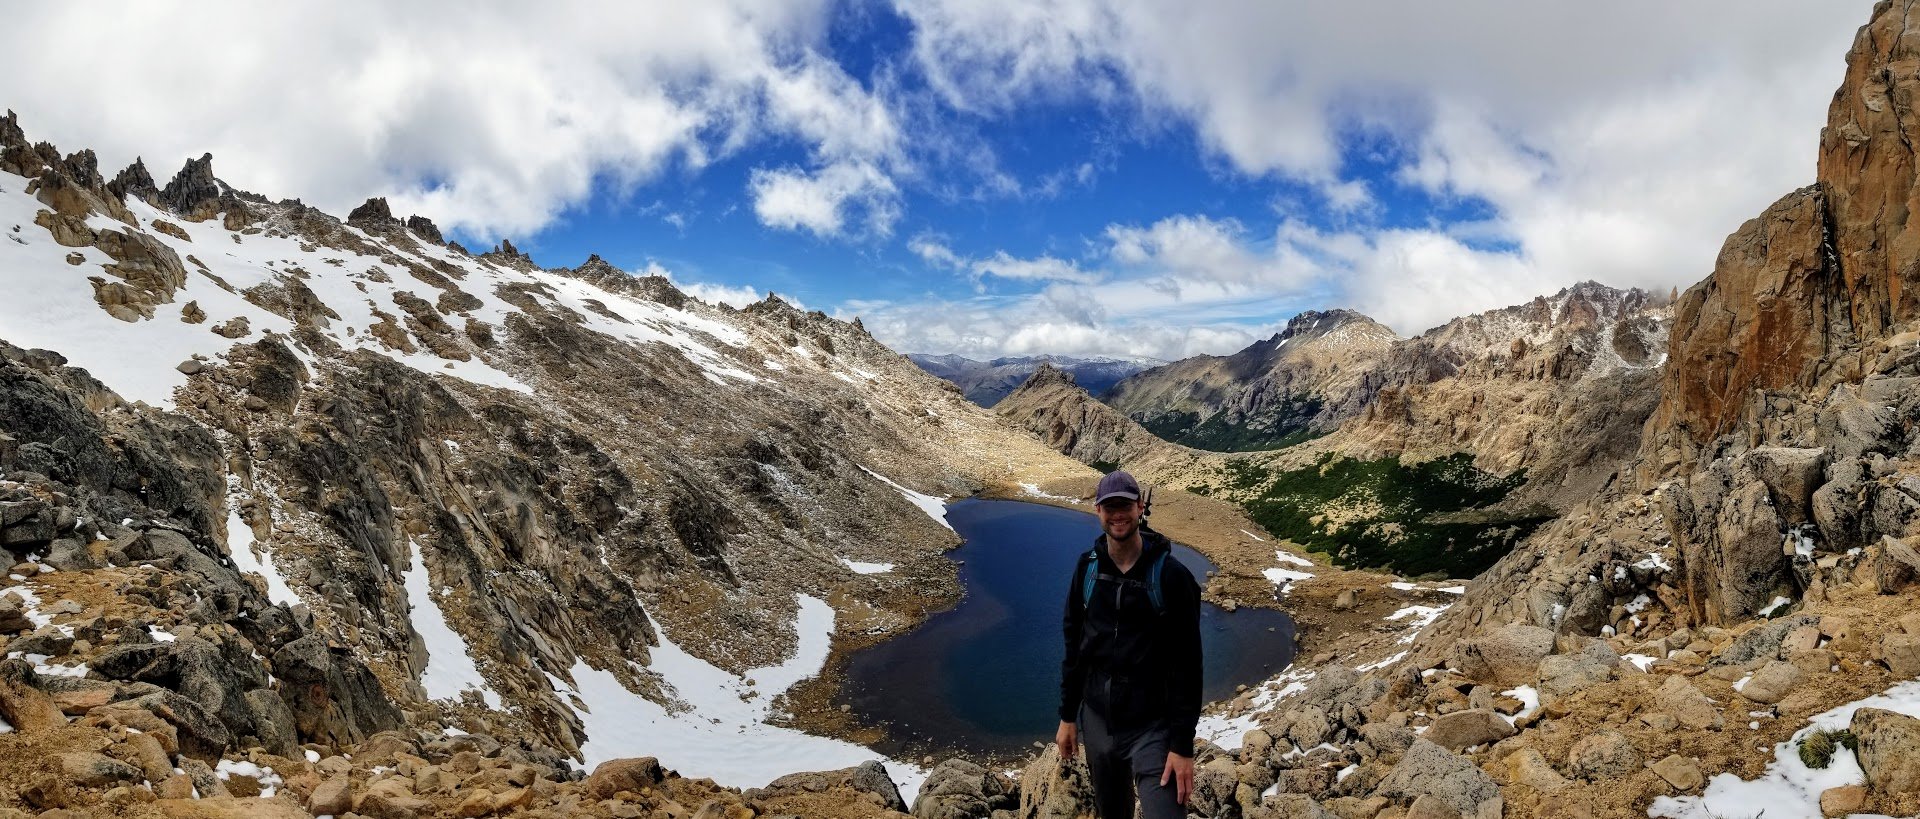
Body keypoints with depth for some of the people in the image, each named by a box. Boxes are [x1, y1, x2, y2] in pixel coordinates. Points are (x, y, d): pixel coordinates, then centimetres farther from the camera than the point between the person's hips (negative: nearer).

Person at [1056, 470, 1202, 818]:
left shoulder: (1171, 575, -13)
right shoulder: (1087, 568, 0)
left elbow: (1187, 664, -13)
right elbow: (1074, 646, 8)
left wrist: (1183, 746, -14)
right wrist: (1067, 715, 8)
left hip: (1153, 727, -4)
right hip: (1097, 721, 4)